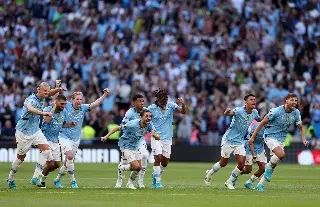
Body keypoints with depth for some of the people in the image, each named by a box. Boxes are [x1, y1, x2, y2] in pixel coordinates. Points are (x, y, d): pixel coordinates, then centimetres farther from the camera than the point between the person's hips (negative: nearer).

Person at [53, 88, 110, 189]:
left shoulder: (83, 108, -2)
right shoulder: (66, 106, -10)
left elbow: (95, 104, -10)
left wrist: (104, 95, -23)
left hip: (76, 139, 4)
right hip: (65, 137, -4)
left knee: (68, 162, 9)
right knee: (69, 156, -23)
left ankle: (57, 180, 28)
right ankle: (73, 180, -14)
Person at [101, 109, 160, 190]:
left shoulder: (149, 125, -13)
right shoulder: (133, 124, -30)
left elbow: (158, 138, -12)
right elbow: (118, 128, -18)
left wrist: (154, 134, -36)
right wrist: (106, 136, -19)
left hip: (135, 147, 7)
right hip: (126, 146, -7)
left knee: (139, 168, 6)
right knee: (136, 166, -17)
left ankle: (130, 183, 29)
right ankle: (121, 168, 12)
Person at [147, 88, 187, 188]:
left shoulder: (171, 106, -2)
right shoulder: (151, 108, -6)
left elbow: (183, 112, -11)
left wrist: (183, 104, -30)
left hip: (167, 138, 3)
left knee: (165, 161, 5)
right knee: (158, 157, -16)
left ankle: (156, 175, 32)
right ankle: (157, 181, -7)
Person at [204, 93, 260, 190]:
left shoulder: (254, 112, -2)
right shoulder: (239, 110, -23)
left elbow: (259, 119, 22)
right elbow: (228, 113, -44)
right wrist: (227, 112, -66)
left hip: (240, 141, 5)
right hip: (229, 139, -5)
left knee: (241, 164, -8)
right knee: (223, 163, 5)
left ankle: (230, 182, 12)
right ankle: (209, 173, 33)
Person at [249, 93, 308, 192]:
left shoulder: (296, 113, -2)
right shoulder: (276, 111, -19)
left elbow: (301, 128, 11)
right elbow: (263, 122, -11)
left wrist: (304, 139, -6)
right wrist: (253, 136, -10)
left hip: (281, 139, 6)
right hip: (270, 136, -6)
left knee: (273, 164, 7)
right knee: (281, 154, -32)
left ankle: (260, 184, 21)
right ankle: (269, 167, -4)